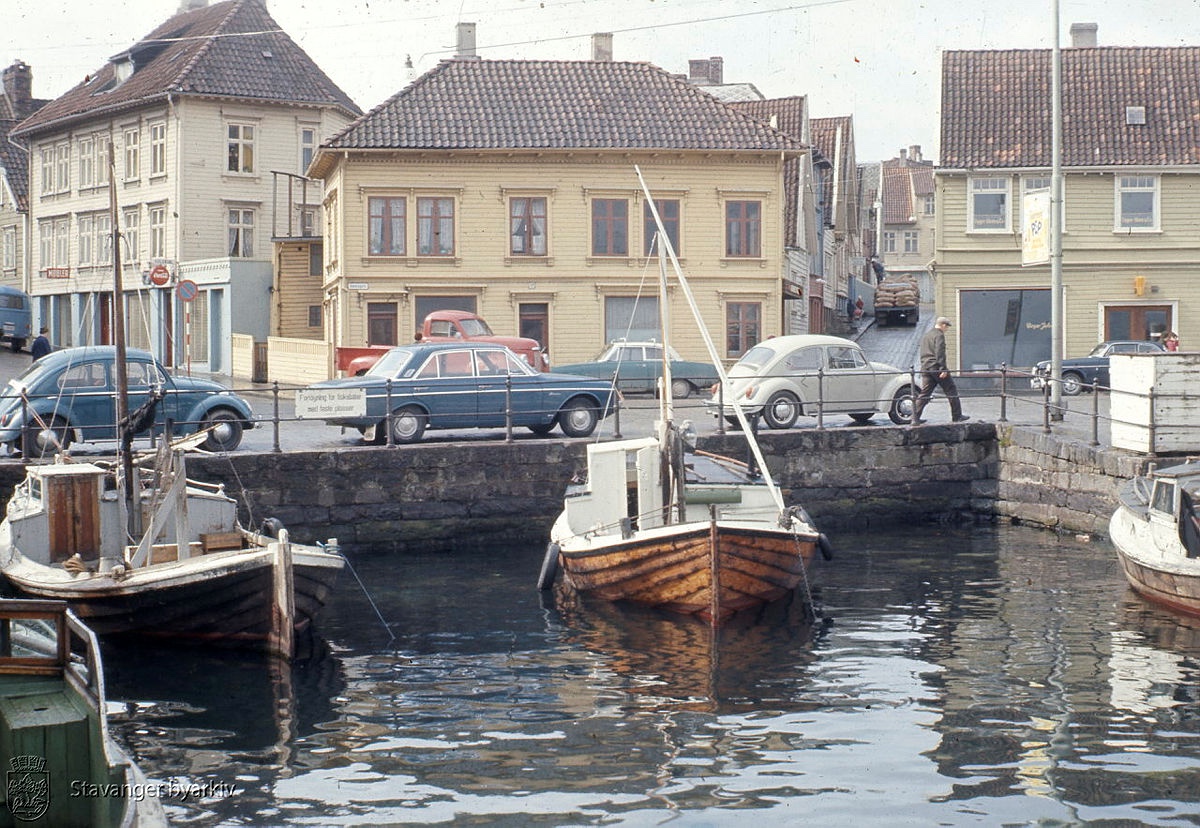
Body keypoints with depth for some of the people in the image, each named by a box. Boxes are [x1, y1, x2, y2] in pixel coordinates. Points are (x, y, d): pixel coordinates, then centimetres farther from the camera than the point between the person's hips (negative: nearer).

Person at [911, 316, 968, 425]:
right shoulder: (939, 335, -8)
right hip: (936, 367, -8)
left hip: (925, 368, 8)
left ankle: (915, 418, -4)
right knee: (951, 390, 4)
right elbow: (940, 353, -18)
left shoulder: (925, 336, 21)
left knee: (924, 393, 5)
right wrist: (943, 369, -21)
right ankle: (957, 416, 7)